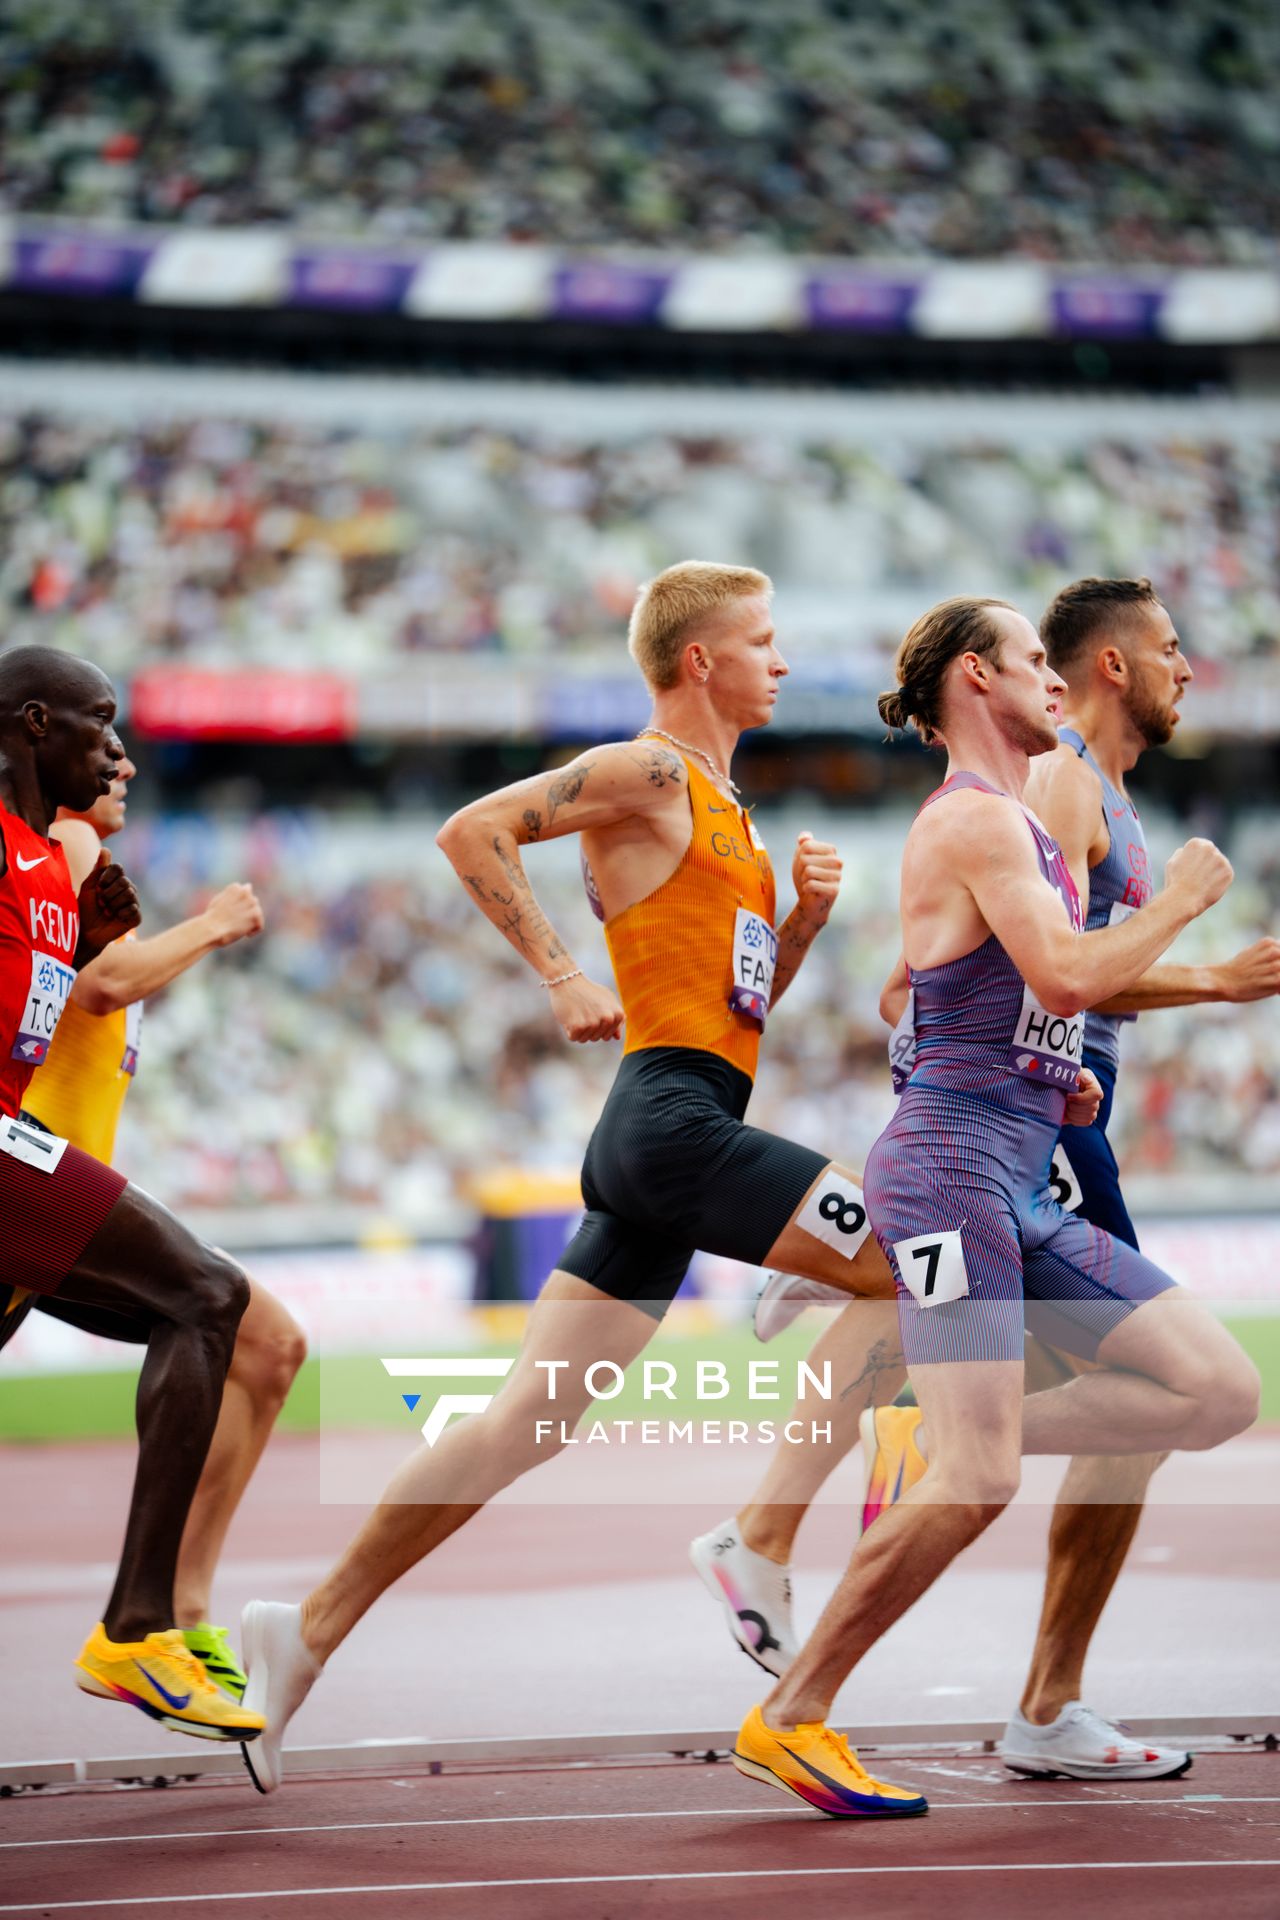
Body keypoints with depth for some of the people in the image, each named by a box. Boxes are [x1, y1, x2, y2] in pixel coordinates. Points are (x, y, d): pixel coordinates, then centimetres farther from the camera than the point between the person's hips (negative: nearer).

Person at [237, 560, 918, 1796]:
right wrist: (559, 976, -14)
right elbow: (473, 832, -14)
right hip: (675, 1115, -9)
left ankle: (314, 1629, 3)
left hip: (660, 1138, 9)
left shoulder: (717, 809, 25)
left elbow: (746, 993, 28)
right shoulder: (648, 774, -4)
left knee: (525, 1423, 4)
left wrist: (806, 913, 11)